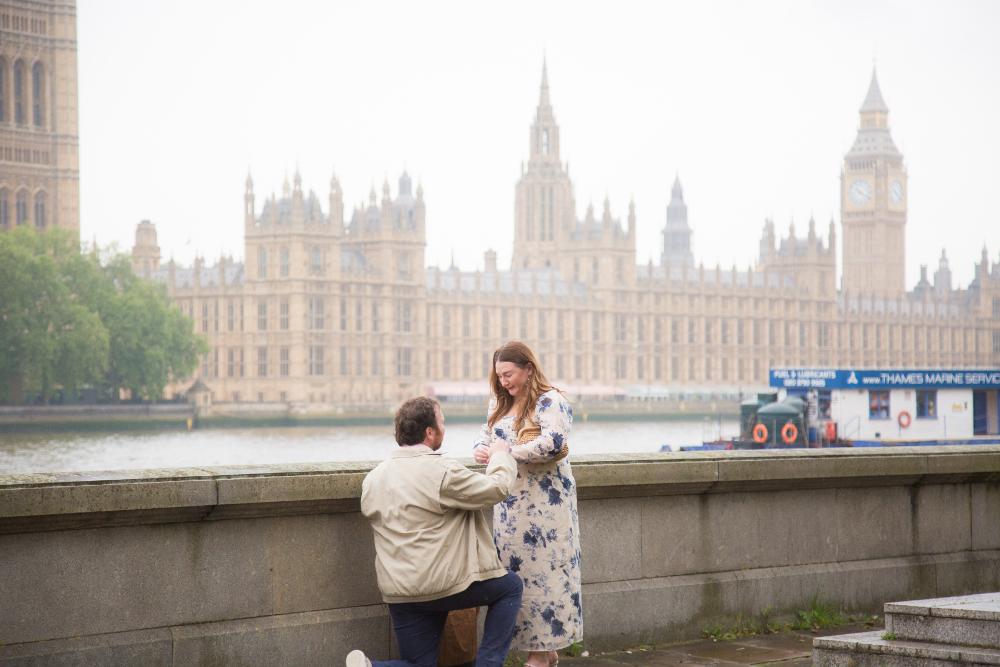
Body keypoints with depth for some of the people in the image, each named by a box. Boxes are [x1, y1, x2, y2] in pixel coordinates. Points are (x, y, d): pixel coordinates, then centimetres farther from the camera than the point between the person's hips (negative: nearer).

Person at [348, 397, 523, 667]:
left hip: (399, 594, 6)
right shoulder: (443, 472, -14)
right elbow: (497, 488, -9)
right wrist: (500, 455, 12)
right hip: (444, 585, -6)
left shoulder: (372, 478, 8)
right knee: (511, 586, 18)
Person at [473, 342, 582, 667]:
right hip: (510, 504, 8)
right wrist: (480, 449, -5)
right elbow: (486, 436, 20)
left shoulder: (550, 402, -9)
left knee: (540, 570, -5)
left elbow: (553, 443, -22)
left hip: (542, 503, -7)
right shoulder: (500, 405, 17)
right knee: (517, 571, 5)